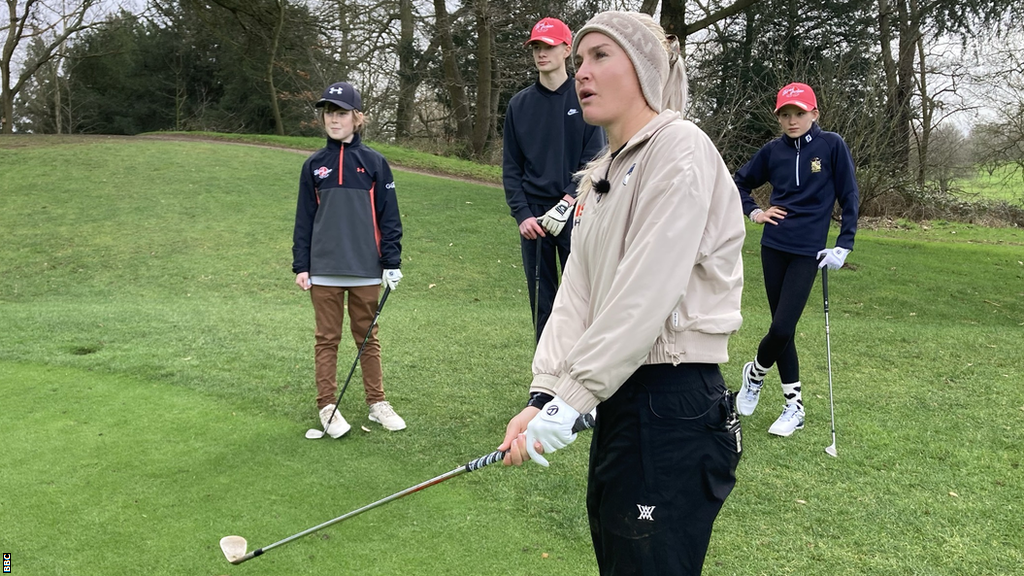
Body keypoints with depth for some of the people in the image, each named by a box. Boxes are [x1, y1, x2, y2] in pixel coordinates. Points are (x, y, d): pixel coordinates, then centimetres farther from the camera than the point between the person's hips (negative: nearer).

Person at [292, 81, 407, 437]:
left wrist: (392, 262, -2)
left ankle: (377, 403, 20)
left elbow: (388, 217, 2)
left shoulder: (374, 163, 1)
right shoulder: (314, 166, 5)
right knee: (327, 339, 6)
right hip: (324, 270, 1)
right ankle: (327, 407, 14)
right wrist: (301, 266, 3)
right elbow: (304, 219, 8)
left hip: (365, 270, -1)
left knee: (367, 337, 10)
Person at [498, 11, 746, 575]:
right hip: (619, 402, 9)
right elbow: (577, 291, 8)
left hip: (675, 410, -9)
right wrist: (542, 395, -5)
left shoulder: (681, 148, -10)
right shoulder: (601, 175, 17)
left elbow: (646, 294, -19)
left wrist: (570, 400, -18)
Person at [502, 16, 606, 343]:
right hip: (532, 218, 3)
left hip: (575, 214, -3)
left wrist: (570, 198, -17)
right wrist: (522, 214, -4)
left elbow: (595, 157, -5)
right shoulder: (519, 104, 10)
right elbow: (511, 167, 7)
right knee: (541, 301, 8)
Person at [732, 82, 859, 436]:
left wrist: (843, 246, -6)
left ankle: (755, 373, 20)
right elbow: (740, 181, 20)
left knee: (782, 328, -10)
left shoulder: (831, 146, -4)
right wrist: (754, 211, 4)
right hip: (773, 247, 3)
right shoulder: (773, 151, 4)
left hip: (808, 251, -3)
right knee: (782, 329, 7)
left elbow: (849, 198, -1)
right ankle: (794, 406, 21)